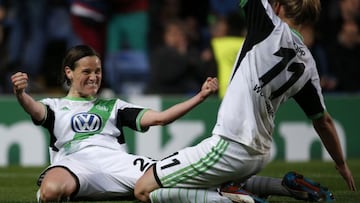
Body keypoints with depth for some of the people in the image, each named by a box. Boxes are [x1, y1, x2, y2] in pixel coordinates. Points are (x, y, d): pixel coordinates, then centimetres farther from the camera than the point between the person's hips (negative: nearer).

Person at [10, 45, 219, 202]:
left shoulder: (113, 106, 33)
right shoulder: (56, 106, 26)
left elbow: (159, 117, 23)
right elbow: (35, 110, 1)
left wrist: (200, 97, 11)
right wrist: (20, 94, -26)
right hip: (75, 161, -1)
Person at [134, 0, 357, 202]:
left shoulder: (275, 29, -9)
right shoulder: (307, 65, 10)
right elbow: (323, 121, 17)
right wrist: (342, 165, 30)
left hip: (230, 146, -8)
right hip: (260, 154, 8)